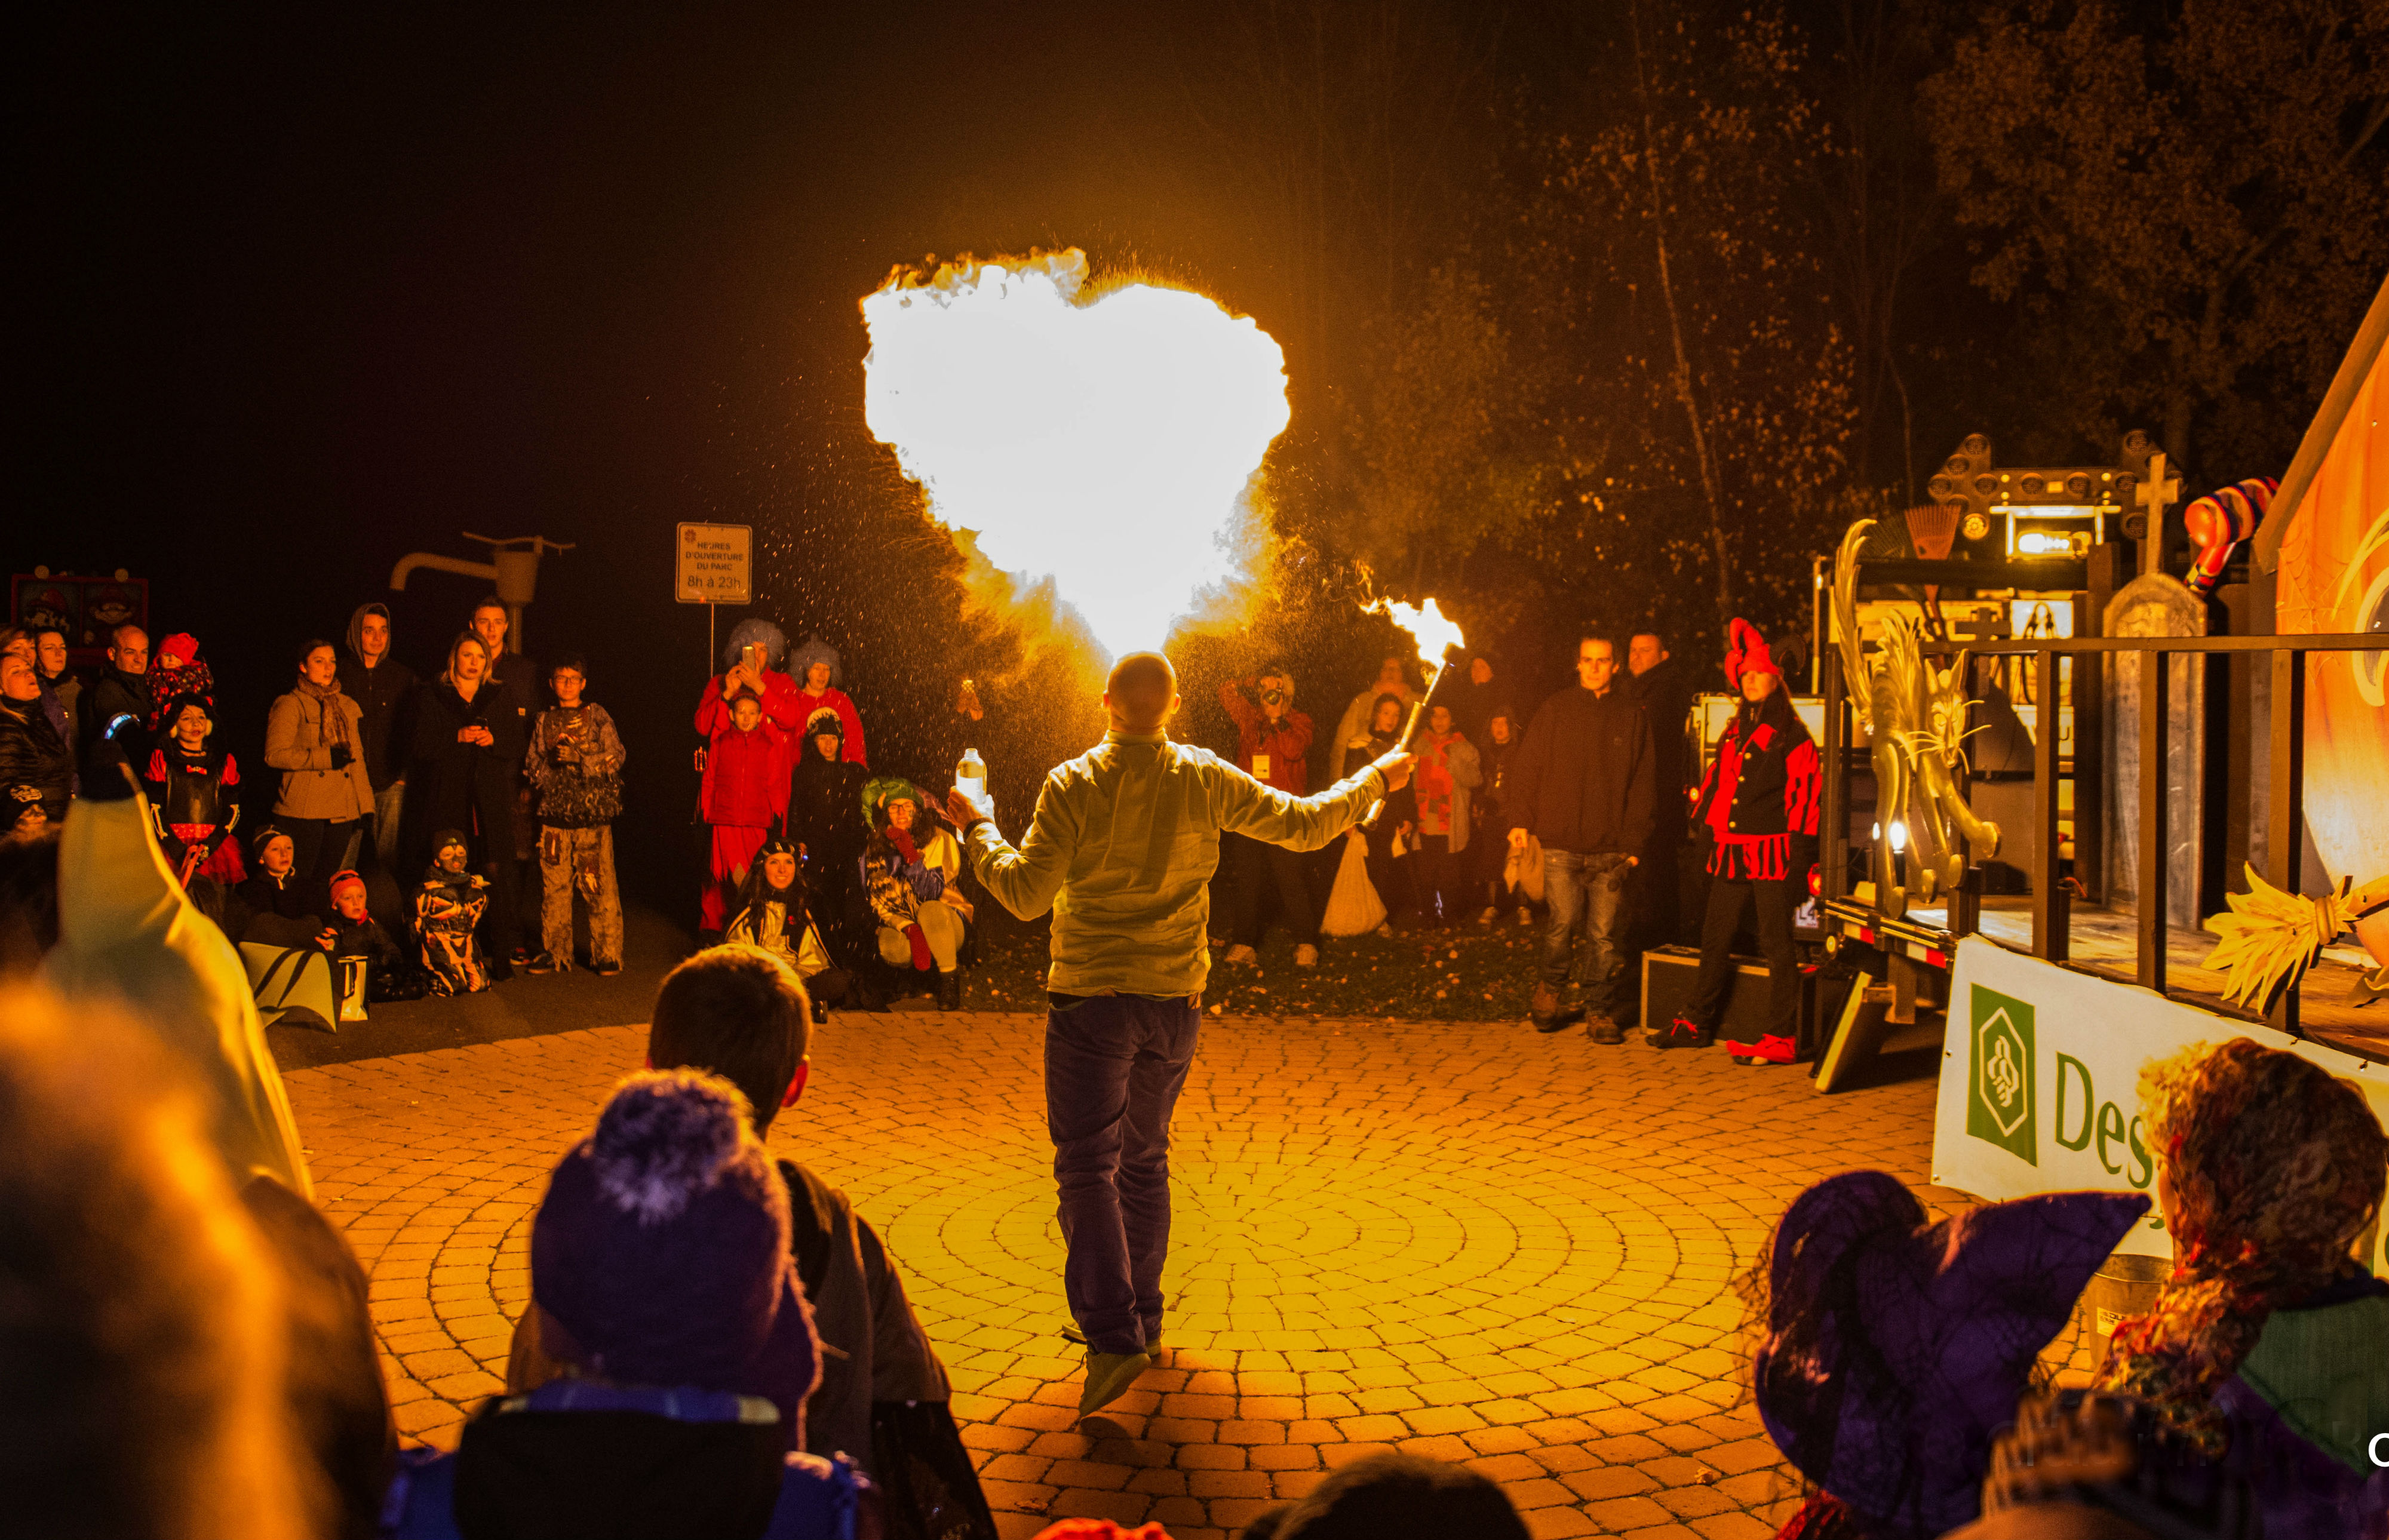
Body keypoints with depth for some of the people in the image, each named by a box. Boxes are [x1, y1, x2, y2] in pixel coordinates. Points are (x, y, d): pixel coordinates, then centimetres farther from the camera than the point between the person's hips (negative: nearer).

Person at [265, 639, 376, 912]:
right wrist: (325, 757, -15)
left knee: (329, 880, 6)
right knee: (300, 879, -5)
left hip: (342, 812, 5)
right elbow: (275, 754, -10)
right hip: (304, 811, -5)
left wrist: (365, 805, 11)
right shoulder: (291, 705, 0)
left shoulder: (347, 706, 17)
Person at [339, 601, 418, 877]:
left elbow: (412, 729, 12)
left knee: (388, 854, -2)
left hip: (390, 782, 1)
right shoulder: (339, 672, 6)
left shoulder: (403, 676, 11)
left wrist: (404, 774, 3)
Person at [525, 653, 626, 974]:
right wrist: (550, 762, -5)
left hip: (593, 813, -3)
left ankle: (607, 955, 0)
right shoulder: (544, 721, 15)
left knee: (599, 884, -6)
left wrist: (579, 758, -13)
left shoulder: (596, 716, 7)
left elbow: (616, 757, -1)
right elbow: (532, 769, 15)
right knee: (554, 885, 3)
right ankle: (555, 954, 12)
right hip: (554, 814, 3)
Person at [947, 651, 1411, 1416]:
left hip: (1091, 999, -4)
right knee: (1145, 1158, 19)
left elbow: (1026, 894, -12)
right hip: (1176, 1000, 4)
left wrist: (979, 828, 3)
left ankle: (1113, 1337, -15)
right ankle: (1142, 1319, 28)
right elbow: (1306, 823, 5)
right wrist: (1376, 779, 20)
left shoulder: (1073, 785, -10)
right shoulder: (1206, 781, -1)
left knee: (1088, 1167, -2)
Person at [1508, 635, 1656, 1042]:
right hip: (1561, 843, -1)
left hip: (1611, 848, 1)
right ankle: (1547, 993, 16)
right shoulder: (1554, 710, 7)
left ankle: (1599, 1012, 11)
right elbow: (1527, 768, 8)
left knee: (1605, 933, 1)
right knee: (1563, 921, -8)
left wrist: (1634, 841, 3)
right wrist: (1521, 821, -1)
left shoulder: (1631, 717, 9)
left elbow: (1644, 782, 10)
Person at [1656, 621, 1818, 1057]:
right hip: (1731, 854, 7)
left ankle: (1781, 1038, 0)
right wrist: (1704, 830, 14)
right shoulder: (1734, 733, 17)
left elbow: (1804, 800, -9)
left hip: (1773, 856, -7)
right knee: (1715, 940, 12)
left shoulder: (1793, 738, -5)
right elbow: (1715, 787, 21)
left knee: (1777, 947, -3)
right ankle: (1696, 1024, 22)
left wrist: (1801, 863, -14)